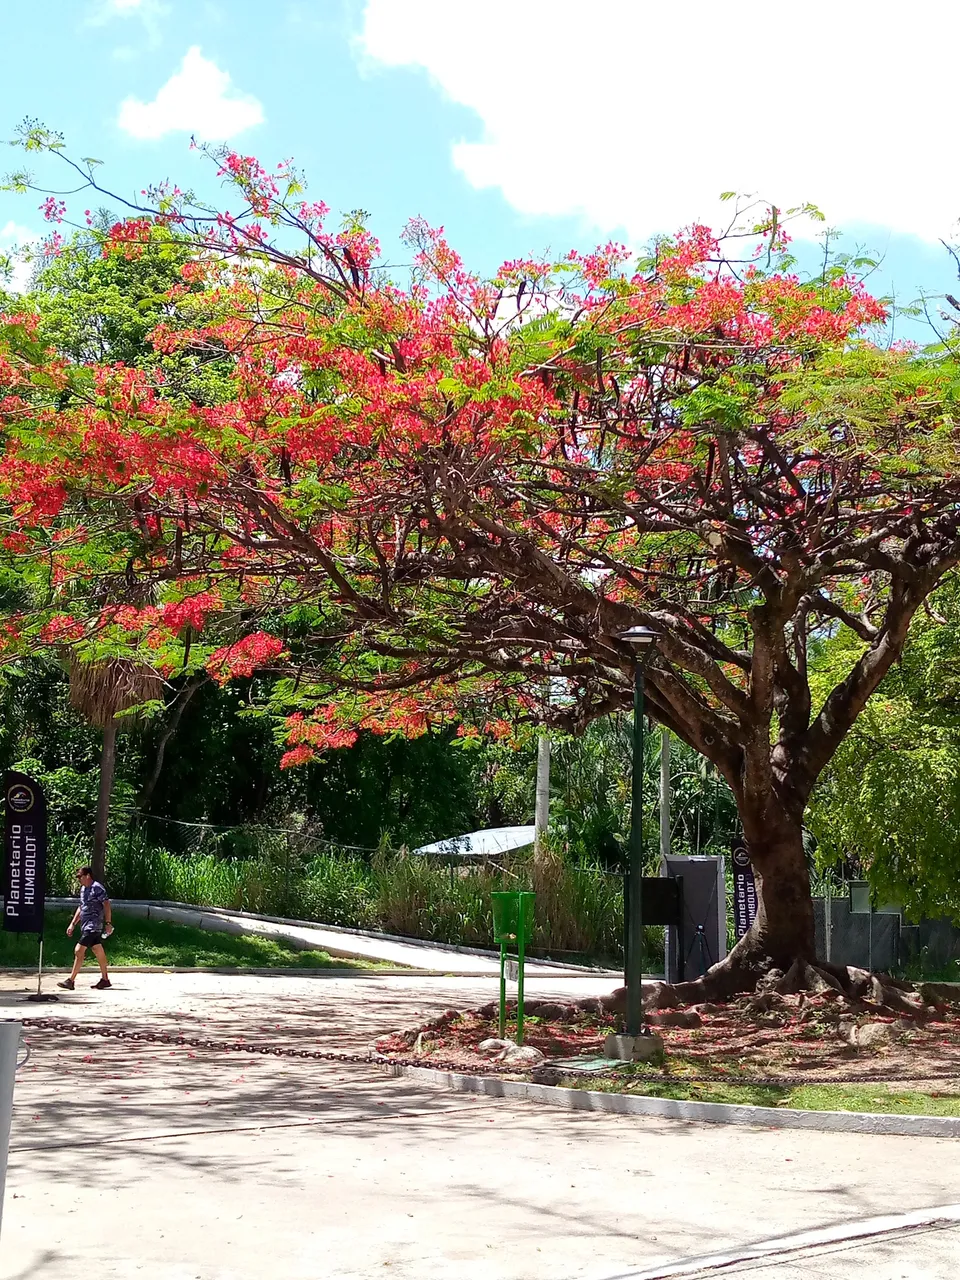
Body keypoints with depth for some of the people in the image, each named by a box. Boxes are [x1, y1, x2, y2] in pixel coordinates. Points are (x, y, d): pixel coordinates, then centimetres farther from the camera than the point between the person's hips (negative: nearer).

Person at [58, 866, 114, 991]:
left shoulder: (97, 888, -13)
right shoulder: (83, 889, 16)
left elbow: (106, 905, -15)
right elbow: (81, 907, 24)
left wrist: (108, 923, -19)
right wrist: (73, 924, 21)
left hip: (93, 925, -9)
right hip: (86, 925, 9)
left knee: (79, 951, -11)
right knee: (98, 951, 12)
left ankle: (71, 981, -11)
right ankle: (105, 979, 17)